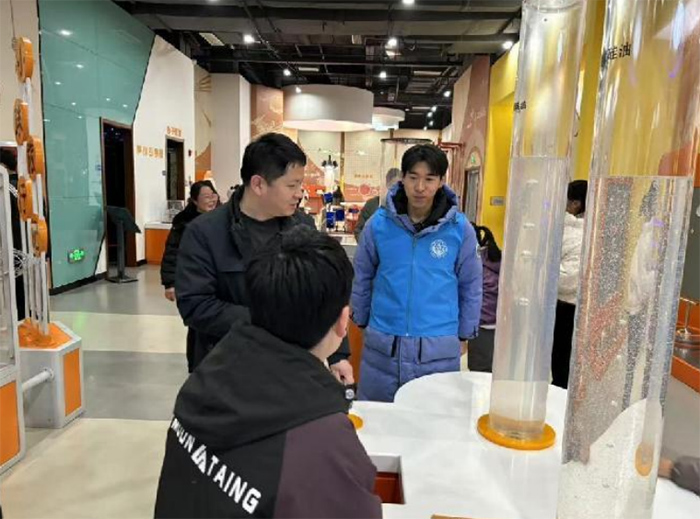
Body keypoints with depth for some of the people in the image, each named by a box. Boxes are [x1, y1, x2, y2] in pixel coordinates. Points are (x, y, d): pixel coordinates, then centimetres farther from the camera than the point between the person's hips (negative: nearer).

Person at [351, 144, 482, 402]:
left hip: (439, 348, 0)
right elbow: (362, 278, 7)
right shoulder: (379, 223, -4)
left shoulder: (460, 228, -6)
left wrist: (464, 335, 9)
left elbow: (470, 285, 5)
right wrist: (361, 321, 12)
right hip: (381, 344, 1)